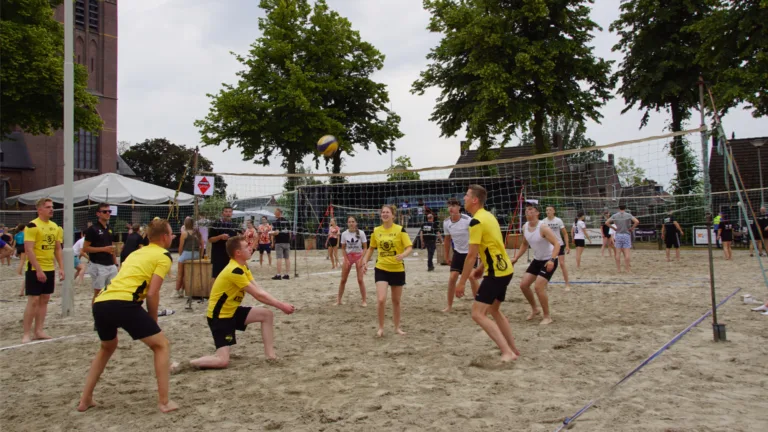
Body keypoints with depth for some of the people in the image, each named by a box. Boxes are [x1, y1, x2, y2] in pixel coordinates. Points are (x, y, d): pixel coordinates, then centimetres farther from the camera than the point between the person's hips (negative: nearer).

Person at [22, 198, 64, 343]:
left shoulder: (55, 226, 10)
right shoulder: (32, 226, -13)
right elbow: (28, 250, -18)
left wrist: (61, 267, 8)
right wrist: (38, 270, -22)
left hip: (50, 269, 7)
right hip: (35, 270, -7)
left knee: (44, 300, 10)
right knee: (33, 301, -6)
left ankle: (39, 331, 17)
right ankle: (26, 334, 2)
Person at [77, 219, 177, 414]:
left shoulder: (137, 252, 29)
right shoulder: (164, 256, 5)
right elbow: (152, 293, -4)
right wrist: (153, 321, 10)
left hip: (100, 303, 8)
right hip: (122, 303, -8)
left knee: (107, 348, 34)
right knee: (161, 345, 8)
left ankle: (85, 400, 33)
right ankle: (164, 402, 5)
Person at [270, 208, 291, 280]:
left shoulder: (276, 222, -8)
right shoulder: (287, 221, 11)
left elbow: (276, 232, -17)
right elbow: (289, 232, 13)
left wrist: (269, 233, 0)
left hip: (279, 242, -6)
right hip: (287, 242, 6)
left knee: (279, 258, -5)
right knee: (287, 258, 7)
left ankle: (278, 275, -5)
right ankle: (287, 274, 10)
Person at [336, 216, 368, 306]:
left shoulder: (361, 233, -10)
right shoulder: (344, 234, -4)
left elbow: (365, 248, -5)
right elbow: (343, 248, 4)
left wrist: (361, 259, -14)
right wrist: (346, 260, -6)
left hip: (358, 256, -2)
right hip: (348, 256, 2)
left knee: (360, 280, -7)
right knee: (343, 280, 5)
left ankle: (364, 301, 3)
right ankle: (338, 300, 17)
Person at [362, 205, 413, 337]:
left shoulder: (400, 229, -8)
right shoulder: (376, 230, 2)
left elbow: (409, 247, -12)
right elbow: (371, 248, 16)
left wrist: (403, 255, -32)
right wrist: (365, 262, 5)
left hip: (397, 269, -1)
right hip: (381, 269, 1)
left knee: (396, 301, 11)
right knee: (381, 300, -13)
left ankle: (397, 327, 29)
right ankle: (381, 328, 7)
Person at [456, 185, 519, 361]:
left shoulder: (476, 221, -17)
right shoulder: (488, 216, 13)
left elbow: (471, 255, -19)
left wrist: (462, 282, -15)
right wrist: (481, 267, 23)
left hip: (496, 272, -10)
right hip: (505, 269, 10)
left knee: (478, 314, -10)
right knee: (494, 310, 23)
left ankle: (507, 352, -13)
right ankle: (513, 349, 28)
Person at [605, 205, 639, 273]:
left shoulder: (614, 216, 3)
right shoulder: (628, 215, -1)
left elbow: (606, 222, -1)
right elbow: (637, 221, -13)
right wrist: (632, 228, -1)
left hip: (618, 235, 2)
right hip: (626, 235, -2)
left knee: (618, 253, 4)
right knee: (626, 253, -1)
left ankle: (618, 269, 5)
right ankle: (627, 269, -2)